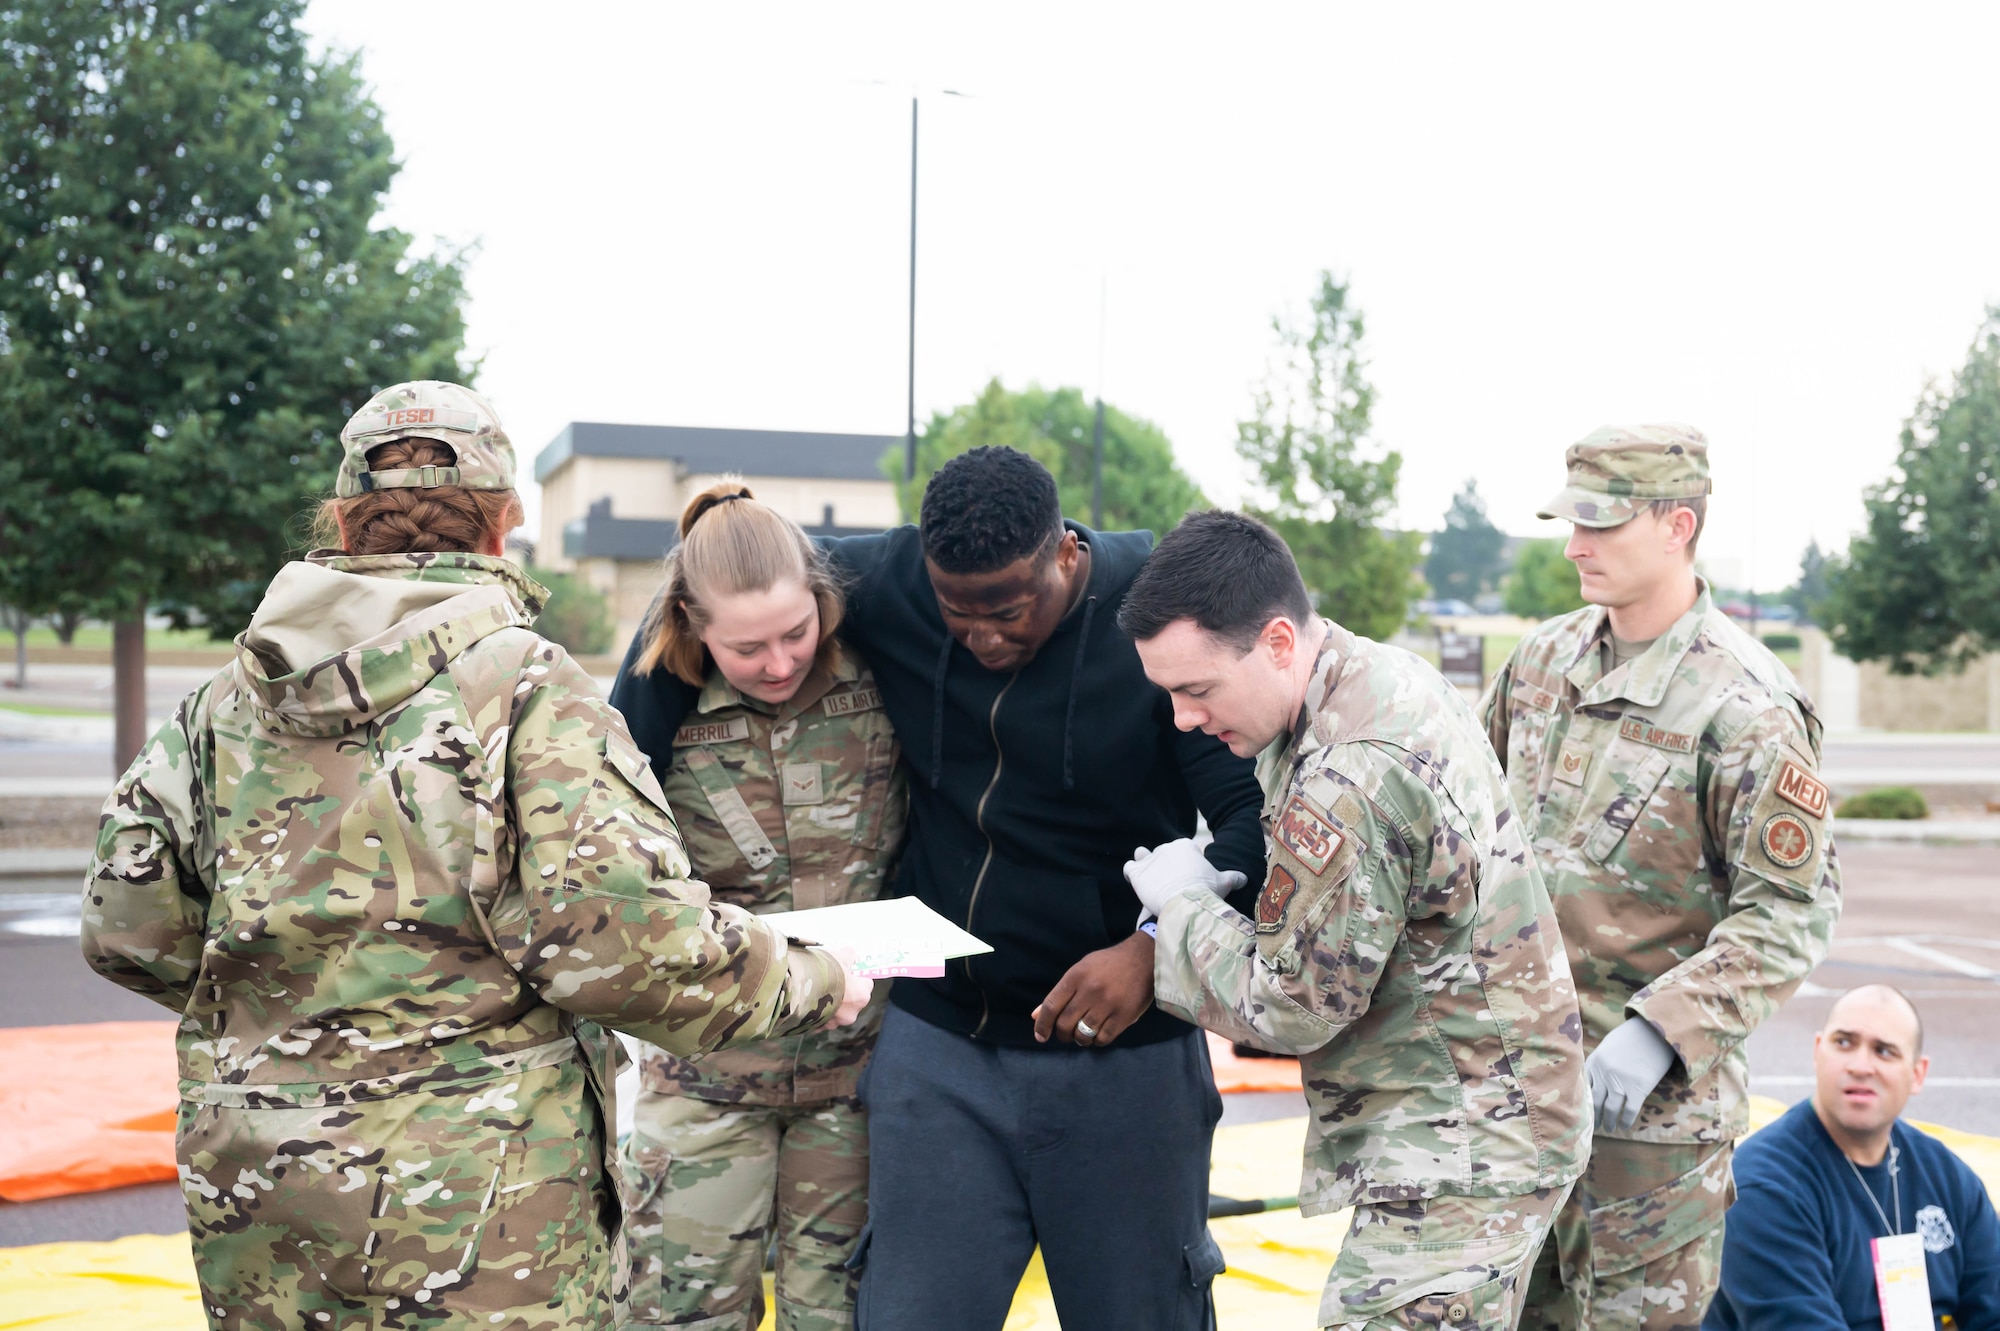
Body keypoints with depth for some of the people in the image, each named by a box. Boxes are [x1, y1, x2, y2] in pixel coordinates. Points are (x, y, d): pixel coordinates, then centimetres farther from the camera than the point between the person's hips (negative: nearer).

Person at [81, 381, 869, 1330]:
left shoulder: (225, 699, 5)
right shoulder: (527, 688, -12)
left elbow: (127, 930, 6)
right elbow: (622, 941, -20)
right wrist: (809, 983, -4)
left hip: (246, 1183, 6)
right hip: (471, 1210, -5)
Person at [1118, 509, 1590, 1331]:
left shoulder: (1347, 785, -27)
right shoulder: (1391, 674, 5)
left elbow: (1291, 1007, -18)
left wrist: (1185, 905, -3)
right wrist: (1220, 884, 5)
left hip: (1461, 1155, -10)